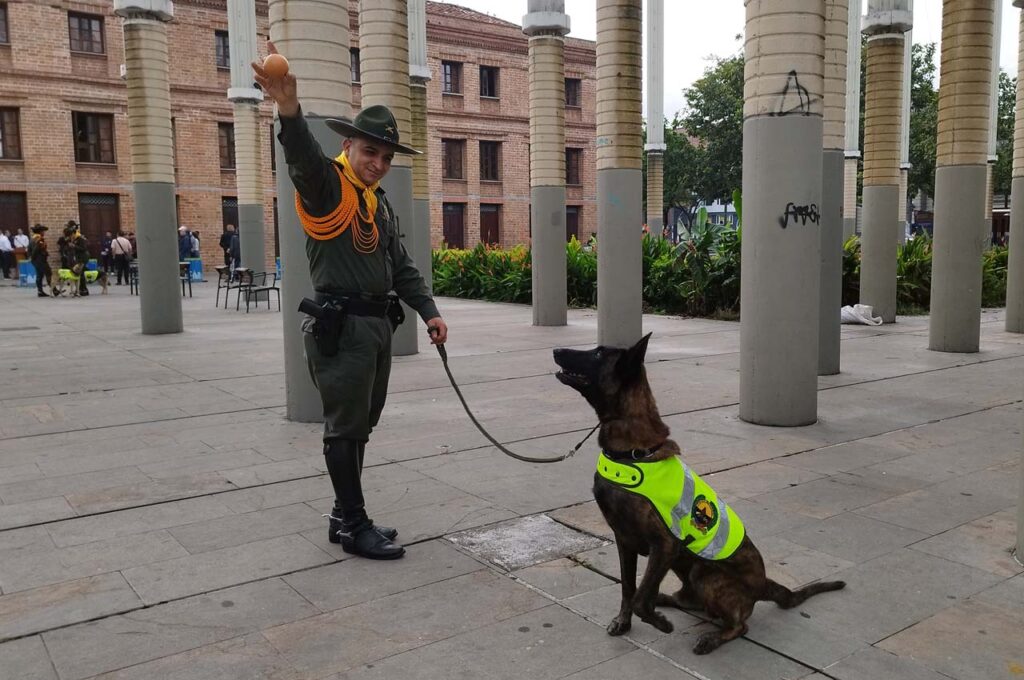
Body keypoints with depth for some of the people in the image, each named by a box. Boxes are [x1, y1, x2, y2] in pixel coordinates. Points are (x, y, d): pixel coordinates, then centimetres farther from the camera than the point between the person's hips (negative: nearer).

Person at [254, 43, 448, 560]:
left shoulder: (379, 203, 17)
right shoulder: (326, 186, -8)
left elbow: (401, 265, 20)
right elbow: (303, 157, -31)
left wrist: (428, 311, 9)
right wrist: (289, 111, -51)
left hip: (377, 325, 9)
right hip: (340, 327, -9)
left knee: (361, 426, 15)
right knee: (345, 428, -1)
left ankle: (346, 516, 28)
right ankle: (353, 527, 10)